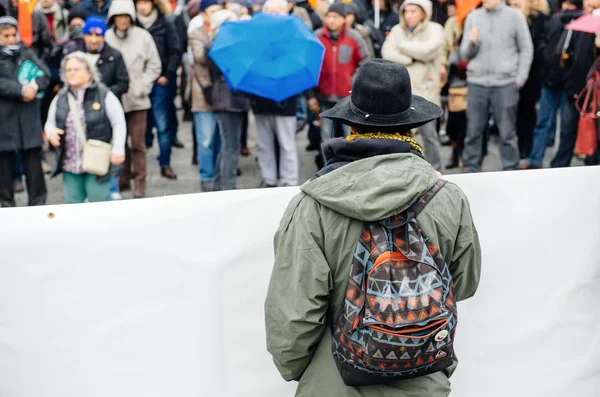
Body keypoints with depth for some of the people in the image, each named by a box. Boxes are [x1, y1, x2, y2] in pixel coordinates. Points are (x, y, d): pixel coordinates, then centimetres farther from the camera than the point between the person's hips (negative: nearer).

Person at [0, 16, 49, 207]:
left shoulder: (26, 52, 10)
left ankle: (38, 203, 10)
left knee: (33, 161, 4)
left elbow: (45, 73, 2)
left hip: (29, 117, 2)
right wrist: (22, 90, -19)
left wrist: (34, 86, -18)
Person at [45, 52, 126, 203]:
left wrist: (118, 149, -12)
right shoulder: (60, 98, 10)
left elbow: (119, 123, -2)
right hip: (70, 165, 5)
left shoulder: (104, 95, -3)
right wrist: (51, 132, -5)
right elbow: (50, 123, 19)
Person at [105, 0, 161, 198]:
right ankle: (123, 179, 26)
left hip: (137, 99, -1)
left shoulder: (143, 36, -2)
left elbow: (154, 66, 3)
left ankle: (140, 187, 7)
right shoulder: (105, 38, -2)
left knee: (138, 144, 0)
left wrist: (141, 86, -6)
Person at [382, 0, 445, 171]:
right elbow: (387, 54, -6)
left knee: (429, 134, 1)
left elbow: (428, 50, -19)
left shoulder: (434, 29, -1)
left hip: (425, 90, -3)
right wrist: (416, 58, -12)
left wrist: (402, 48, -6)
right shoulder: (397, 30, 9)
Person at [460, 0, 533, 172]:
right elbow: (465, 53, 10)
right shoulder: (473, 17, 9)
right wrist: (471, 43, -11)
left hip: (505, 84, -2)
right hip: (476, 82, 2)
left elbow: (526, 50, 5)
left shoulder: (515, 16, 3)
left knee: (507, 133, 3)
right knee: (473, 132, 6)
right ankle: (471, 172, 15)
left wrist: (520, 79, -2)